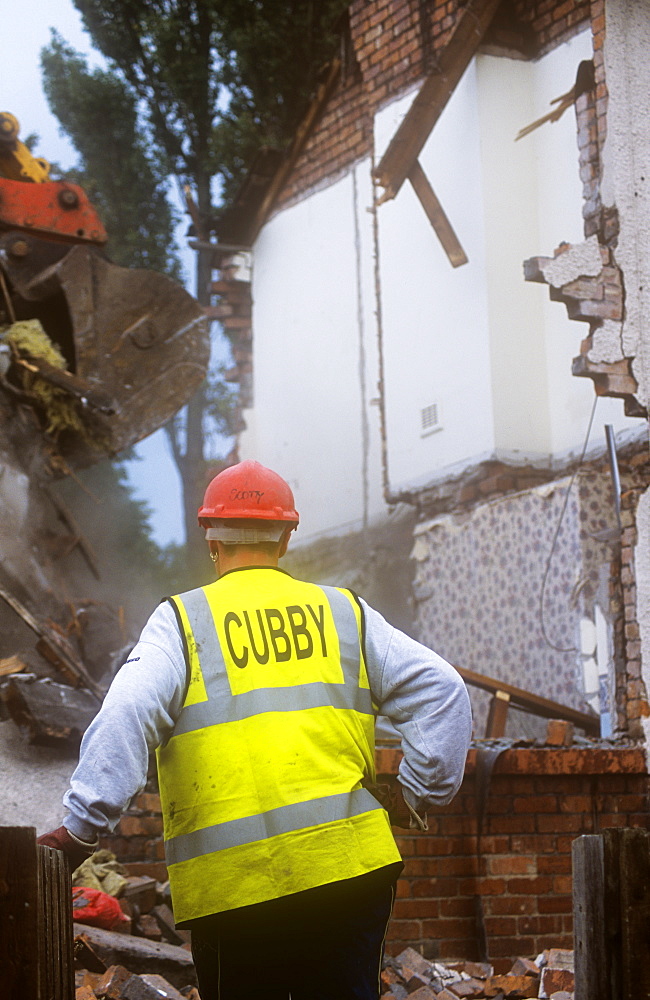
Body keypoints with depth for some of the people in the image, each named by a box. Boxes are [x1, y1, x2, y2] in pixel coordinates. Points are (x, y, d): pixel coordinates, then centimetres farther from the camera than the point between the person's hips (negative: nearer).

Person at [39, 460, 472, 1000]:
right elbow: (441, 690, 6)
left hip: (232, 885, -2)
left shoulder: (180, 621, 2)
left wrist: (81, 829, -11)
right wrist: (419, 794, 11)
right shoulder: (345, 612, 10)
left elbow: (126, 718, -12)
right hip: (350, 868, 2)